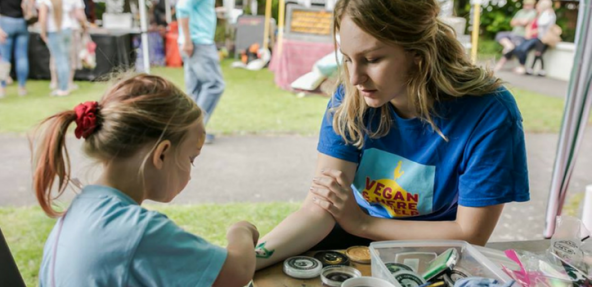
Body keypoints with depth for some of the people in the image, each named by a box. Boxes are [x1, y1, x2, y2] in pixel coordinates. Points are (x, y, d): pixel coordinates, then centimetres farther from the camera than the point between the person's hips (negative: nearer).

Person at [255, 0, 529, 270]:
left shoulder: (489, 113, -25)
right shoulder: (349, 99, -16)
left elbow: (470, 235, -18)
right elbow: (318, 209, -21)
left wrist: (362, 222, -20)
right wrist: (248, 260, -38)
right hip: (356, 233, 3)